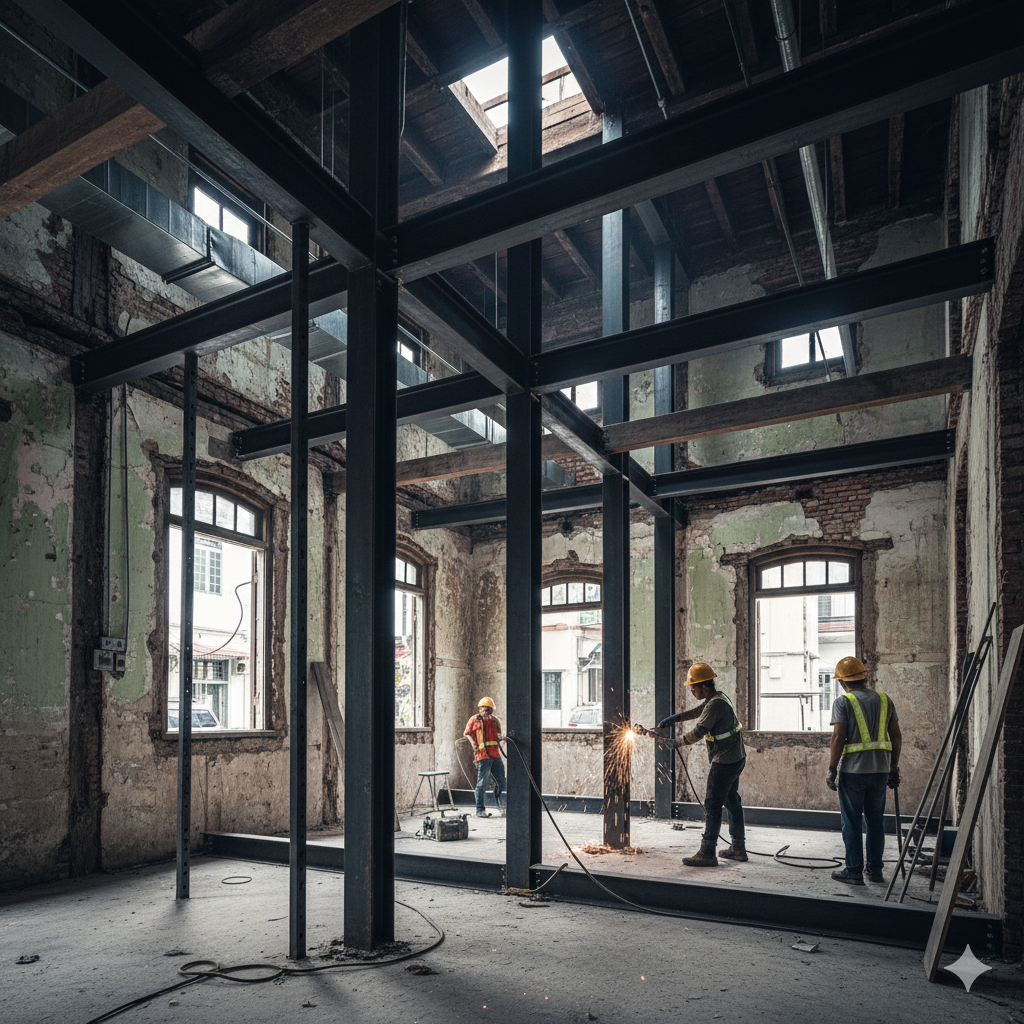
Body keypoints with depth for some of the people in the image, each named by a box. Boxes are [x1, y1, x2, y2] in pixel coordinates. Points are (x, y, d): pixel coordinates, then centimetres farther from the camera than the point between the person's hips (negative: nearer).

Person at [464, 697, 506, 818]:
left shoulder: (495, 721, 18)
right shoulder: (474, 720, 5)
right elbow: (467, 735, 7)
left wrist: (500, 738, 4)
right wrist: (473, 745, -9)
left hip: (495, 755, 5)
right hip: (482, 755, -5)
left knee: (501, 782, 6)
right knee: (482, 783, -4)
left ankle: (501, 808, 22)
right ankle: (480, 810, 6)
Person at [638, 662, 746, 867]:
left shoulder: (715, 705, -22)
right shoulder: (718, 698, 10)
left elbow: (697, 733, -21)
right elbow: (695, 712, 20)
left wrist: (676, 742, -7)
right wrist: (672, 719, 13)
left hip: (725, 762, -11)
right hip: (737, 758, 11)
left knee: (712, 804, -7)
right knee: (731, 801, 18)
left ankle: (707, 854, -4)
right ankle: (738, 848, 26)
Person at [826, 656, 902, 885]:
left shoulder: (843, 702, -6)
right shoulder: (884, 700, 9)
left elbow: (838, 737, -13)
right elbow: (896, 736, 10)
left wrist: (831, 769, -8)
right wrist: (894, 767, 18)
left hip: (852, 770, -5)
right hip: (880, 770, 5)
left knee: (852, 822, 4)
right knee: (875, 820, 15)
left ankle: (854, 871, 8)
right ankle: (875, 870, 21)